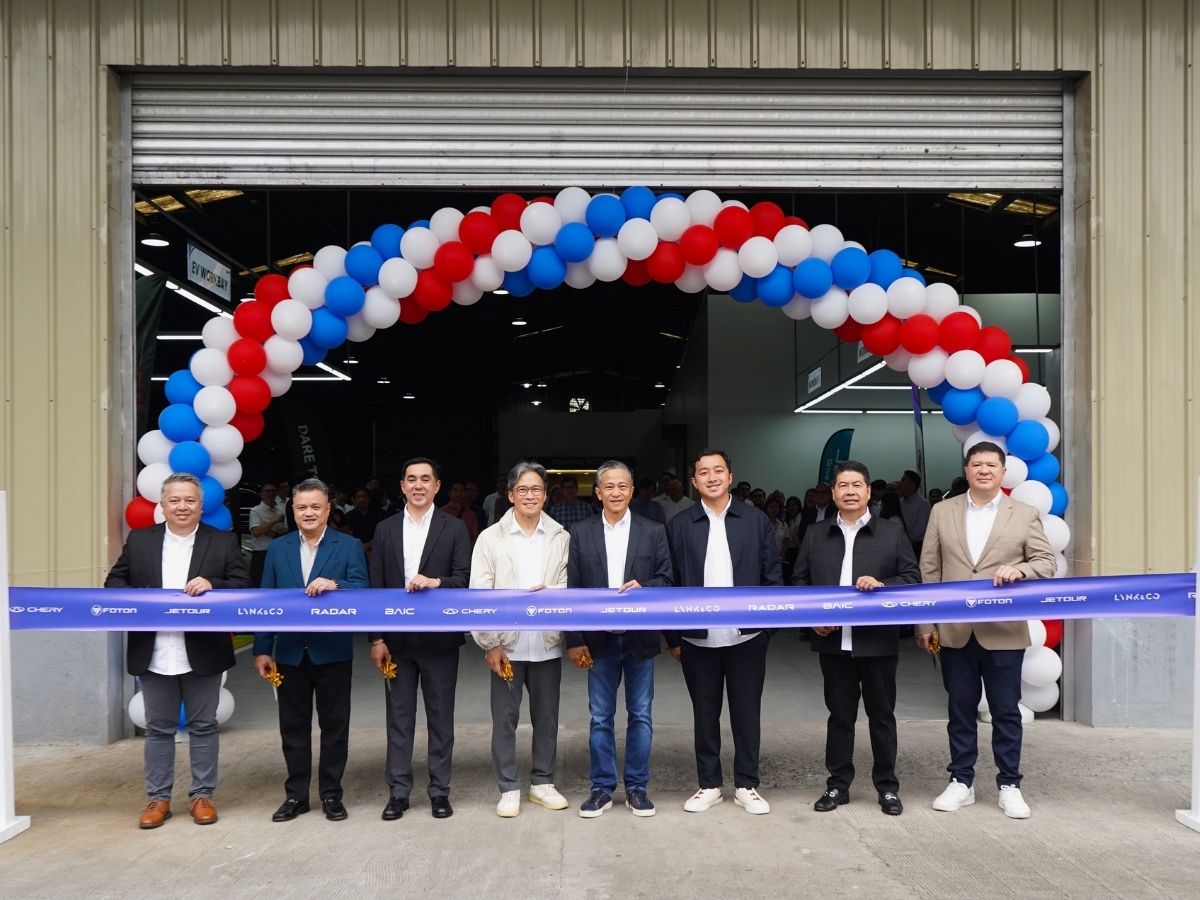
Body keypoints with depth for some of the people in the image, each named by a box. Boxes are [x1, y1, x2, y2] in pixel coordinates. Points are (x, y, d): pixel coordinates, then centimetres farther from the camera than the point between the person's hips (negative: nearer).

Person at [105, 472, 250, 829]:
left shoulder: (223, 542, 1)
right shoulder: (139, 541, 7)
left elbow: (244, 586, -3)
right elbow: (114, 582, 8)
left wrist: (212, 584, -21)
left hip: (202, 653, -1)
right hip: (154, 655, 1)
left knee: (203, 726, 9)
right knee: (158, 729, 11)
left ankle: (202, 795, 20)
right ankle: (158, 797, 22)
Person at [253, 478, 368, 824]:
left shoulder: (349, 546, -2)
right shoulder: (278, 548, 7)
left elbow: (361, 591, -11)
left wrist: (334, 584, -31)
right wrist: (262, 649, 2)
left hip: (333, 650, -2)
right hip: (290, 651, 2)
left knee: (334, 725, 7)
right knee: (293, 726, 10)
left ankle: (331, 794, 19)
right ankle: (296, 795, 23)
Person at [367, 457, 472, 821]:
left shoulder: (454, 528, -1)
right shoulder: (385, 529, 6)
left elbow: (466, 579, -6)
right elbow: (376, 586, 4)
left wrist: (435, 582, -25)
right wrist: (376, 638, -2)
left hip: (439, 638, -2)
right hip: (396, 639, 2)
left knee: (441, 718, 7)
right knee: (399, 717, 9)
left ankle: (439, 790, 19)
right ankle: (398, 791, 19)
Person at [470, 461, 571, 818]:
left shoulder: (561, 537, 3)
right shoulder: (490, 537, -1)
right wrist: (491, 644, -8)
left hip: (547, 643, 2)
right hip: (507, 644, -1)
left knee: (546, 716, 11)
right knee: (505, 718, 6)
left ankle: (542, 783, 26)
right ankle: (509, 789, 18)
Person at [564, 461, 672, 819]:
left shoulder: (653, 531, 2)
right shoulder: (581, 533, 2)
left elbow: (666, 580, 2)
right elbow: (572, 589, 1)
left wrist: (643, 587, -20)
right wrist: (574, 640, -4)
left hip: (640, 638, 0)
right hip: (600, 639, 0)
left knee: (641, 715, 8)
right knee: (600, 717, 8)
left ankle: (636, 787, 21)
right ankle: (602, 788, 20)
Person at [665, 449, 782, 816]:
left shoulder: (756, 520, 1)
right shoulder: (679, 525, 2)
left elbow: (772, 576, 3)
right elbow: (671, 583, 2)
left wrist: (770, 627, -2)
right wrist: (673, 637, 0)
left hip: (747, 636, 0)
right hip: (698, 639, 0)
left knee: (746, 713, 9)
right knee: (705, 714, 11)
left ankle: (747, 785, 22)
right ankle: (709, 785, 24)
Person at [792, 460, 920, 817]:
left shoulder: (892, 532, 2)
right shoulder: (815, 534, 8)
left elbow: (913, 578, 0)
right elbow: (800, 580, 9)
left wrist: (882, 585, -18)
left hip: (878, 640, -1)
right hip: (833, 641, 2)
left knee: (882, 715, 9)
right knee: (839, 715, 11)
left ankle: (887, 786, 21)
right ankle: (838, 784, 21)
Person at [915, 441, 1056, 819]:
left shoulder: (1025, 515, 4)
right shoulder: (942, 512, 6)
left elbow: (1047, 562, 2)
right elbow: (929, 570, 5)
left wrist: (1018, 569, -20)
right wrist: (926, 623, 1)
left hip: (1003, 632, -1)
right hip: (954, 631, 1)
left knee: (1006, 711, 6)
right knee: (960, 710, 10)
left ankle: (1009, 785, 18)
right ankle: (961, 782, 21)